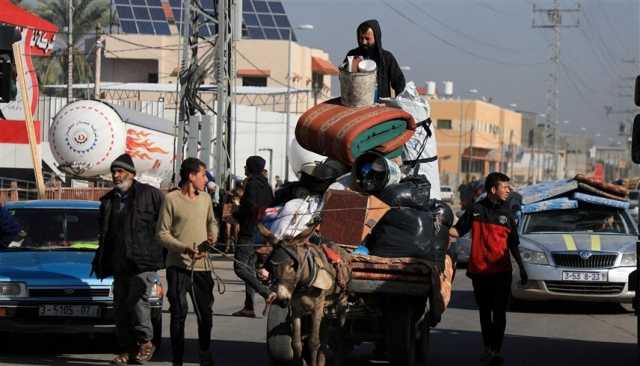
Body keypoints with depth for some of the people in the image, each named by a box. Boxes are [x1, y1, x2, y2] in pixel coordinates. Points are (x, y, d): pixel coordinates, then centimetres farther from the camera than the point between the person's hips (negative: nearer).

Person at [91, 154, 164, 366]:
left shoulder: (150, 195, -2)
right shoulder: (109, 200, 16)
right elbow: (104, 233, 24)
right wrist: (101, 261, 18)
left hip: (143, 261, -6)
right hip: (119, 264, 6)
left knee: (137, 300, -16)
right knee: (120, 306, 6)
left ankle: (145, 342, -1)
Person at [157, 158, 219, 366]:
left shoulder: (205, 198, 10)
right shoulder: (171, 199, -7)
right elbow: (162, 233, -7)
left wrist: (213, 236, 4)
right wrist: (185, 248, -19)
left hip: (202, 265, 5)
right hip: (178, 265, -5)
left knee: (206, 312, 10)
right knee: (179, 313, -2)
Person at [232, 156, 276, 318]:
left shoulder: (252, 184, -12)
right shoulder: (266, 186, 14)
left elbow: (250, 207, -20)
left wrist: (235, 215, -2)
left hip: (249, 231, -9)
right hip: (262, 232, 9)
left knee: (240, 267, -10)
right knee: (250, 267, 12)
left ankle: (267, 293, -23)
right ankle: (249, 307, 12)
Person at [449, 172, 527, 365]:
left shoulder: (507, 213, 6)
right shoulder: (476, 210, 2)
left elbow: (513, 244, 11)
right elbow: (458, 231, 6)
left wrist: (522, 268, 10)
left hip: (501, 271, 0)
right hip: (479, 270, 0)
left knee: (499, 312, -7)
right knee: (484, 312, 12)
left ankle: (496, 350, -8)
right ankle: (487, 348, 24)